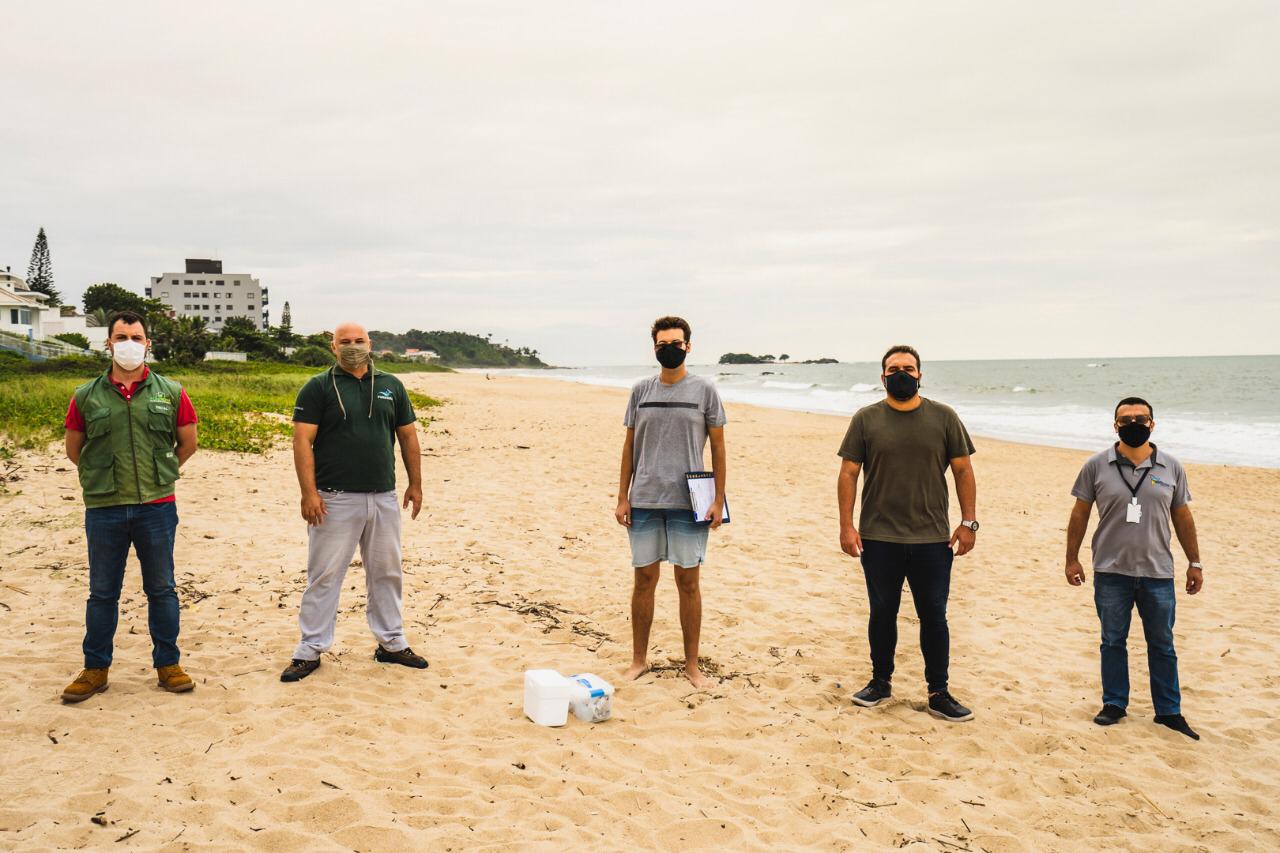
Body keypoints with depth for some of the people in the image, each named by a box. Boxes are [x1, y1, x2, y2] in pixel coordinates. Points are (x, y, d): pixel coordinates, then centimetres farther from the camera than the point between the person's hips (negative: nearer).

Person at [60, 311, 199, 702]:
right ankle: (96, 668, 20)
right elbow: (74, 450, 12)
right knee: (102, 592, 9)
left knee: (161, 589, 8)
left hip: (156, 507, 0)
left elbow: (187, 443, 12)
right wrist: (103, 478, 9)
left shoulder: (171, 393, 2)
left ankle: (168, 663, 20)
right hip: (104, 509, 0)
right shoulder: (87, 396, 2)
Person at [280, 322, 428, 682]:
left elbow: (408, 436, 15)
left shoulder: (391, 386, 11)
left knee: (387, 573, 13)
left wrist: (415, 483, 10)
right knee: (324, 575, 1)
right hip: (335, 499, -4)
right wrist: (309, 492, -16)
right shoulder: (318, 388, -1)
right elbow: (302, 440, -8)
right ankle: (309, 651, 11)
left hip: (384, 498, 4)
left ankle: (391, 643, 25)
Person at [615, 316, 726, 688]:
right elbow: (630, 445, 11)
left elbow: (718, 447, 3)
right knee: (644, 579, 8)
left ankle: (692, 664, 15)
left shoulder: (704, 391, 1)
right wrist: (622, 497, 5)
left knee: (688, 581, 4)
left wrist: (718, 500, -4)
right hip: (644, 501, 2)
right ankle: (639, 659, 21)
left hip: (688, 502, -2)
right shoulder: (641, 390, 7)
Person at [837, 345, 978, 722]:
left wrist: (969, 522, -1)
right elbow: (848, 474, 1)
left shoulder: (944, 418, 3)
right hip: (878, 539, 0)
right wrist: (846, 525, -6)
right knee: (882, 613, 12)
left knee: (934, 617, 5)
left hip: (933, 539, 0)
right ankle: (881, 681, 29)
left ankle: (938, 694, 16)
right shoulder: (866, 419, 2)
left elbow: (963, 470, 5)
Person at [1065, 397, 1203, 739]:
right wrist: (1072, 558, 2)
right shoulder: (1097, 466, -2)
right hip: (1111, 572, -1)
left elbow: (1182, 517, 9)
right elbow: (1080, 514, 3)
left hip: (1158, 573, 1)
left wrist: (1195, 563, 8)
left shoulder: (1171, 468, 3)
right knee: (1112, 641, 9)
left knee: (1162, 644, 9)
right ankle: (1114, 704, 23)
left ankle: (1169, 711, 19)